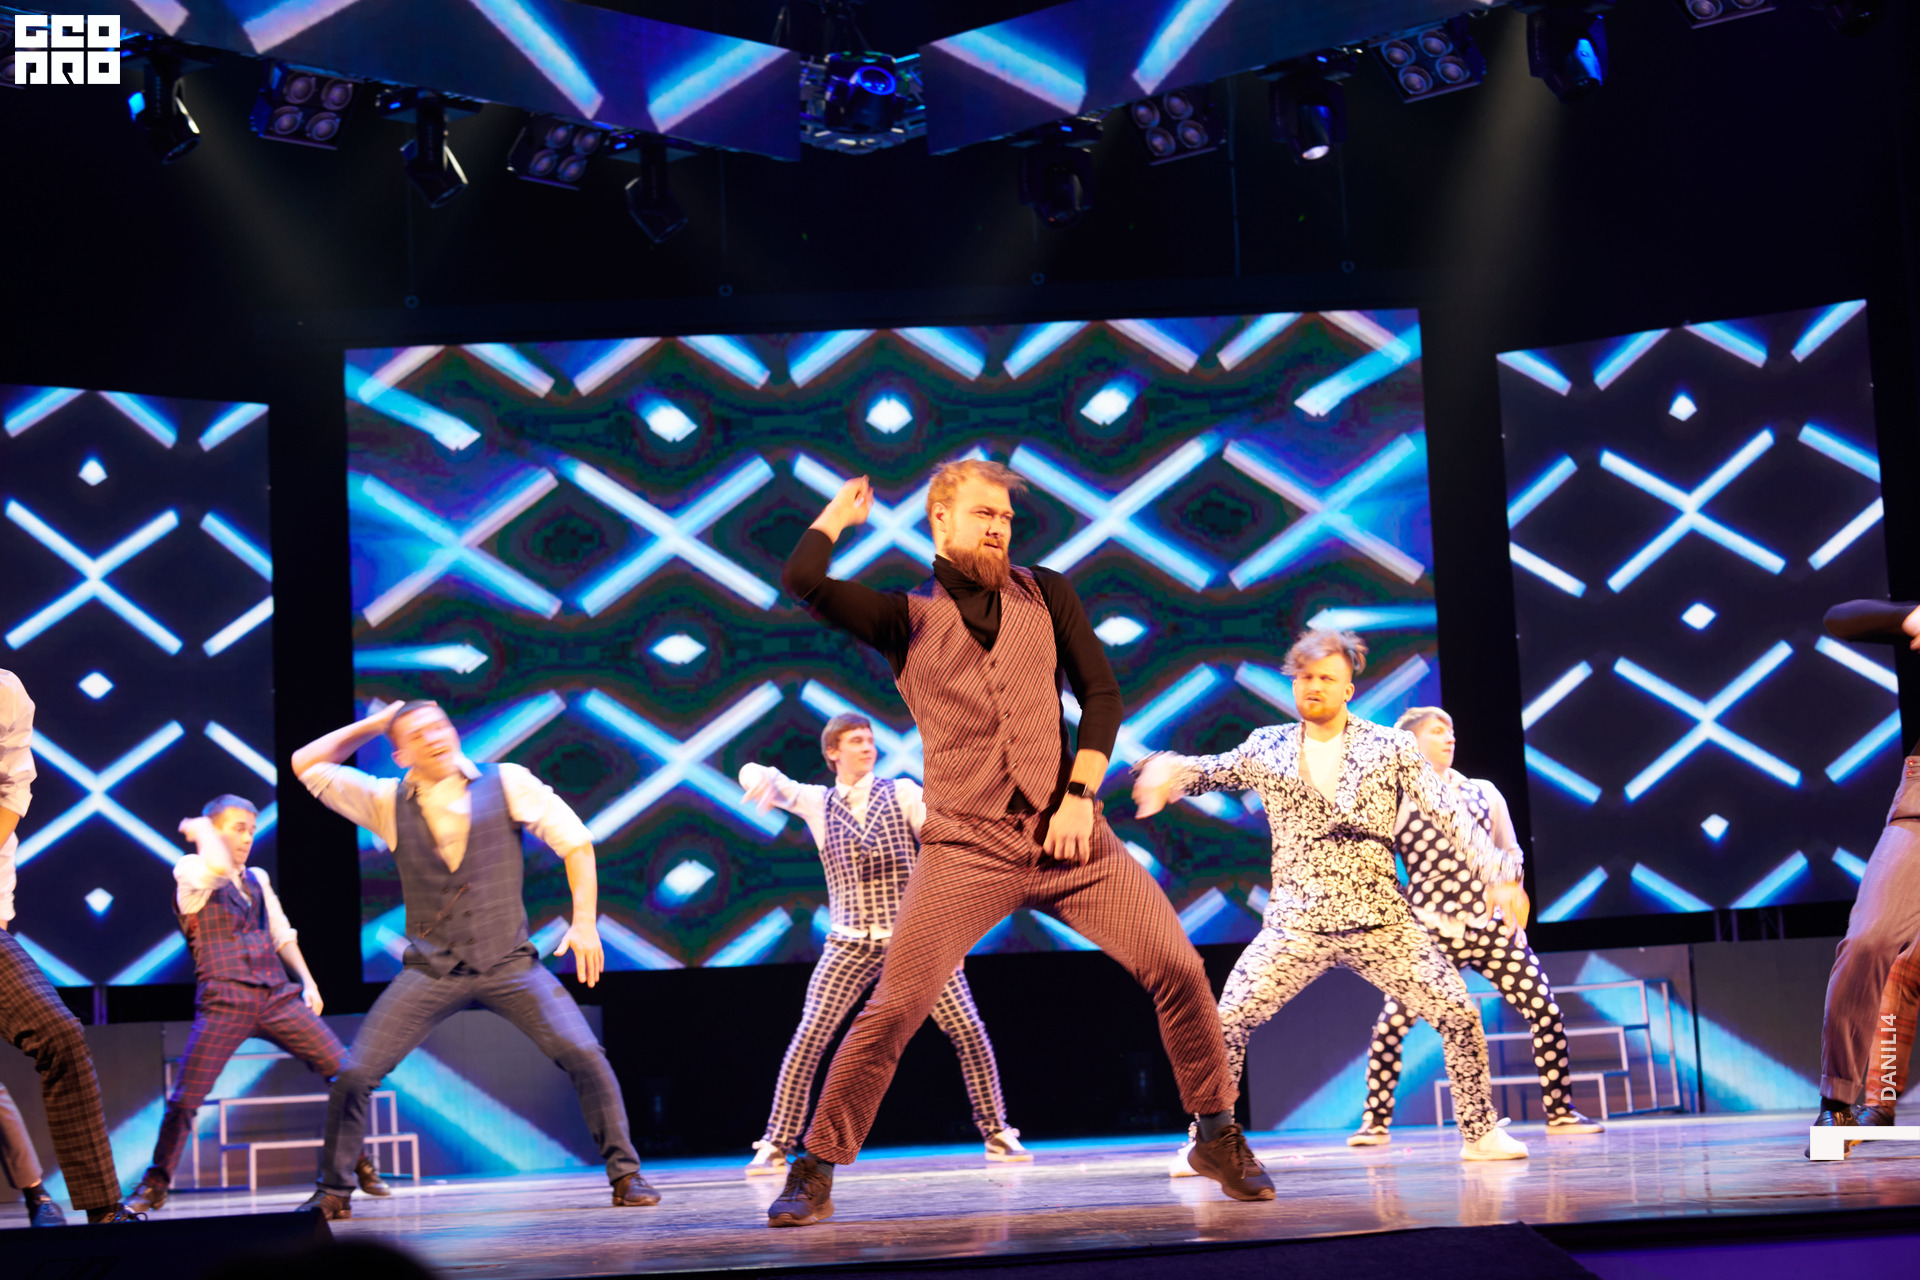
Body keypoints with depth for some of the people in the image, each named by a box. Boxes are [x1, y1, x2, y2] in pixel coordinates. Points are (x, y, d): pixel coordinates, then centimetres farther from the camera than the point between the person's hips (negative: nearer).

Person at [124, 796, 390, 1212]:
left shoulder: (257, 879, 18)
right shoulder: (190, 873, -1)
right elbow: (217, 866, -24)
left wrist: (307, 980, 15)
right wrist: (200, 830, -6)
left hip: (277, 996, 5)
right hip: (224, 1002, -5)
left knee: (346, 1070, 0)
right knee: (186, 1097, -10)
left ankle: (360, 1166, 13)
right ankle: (155, 1184, 10)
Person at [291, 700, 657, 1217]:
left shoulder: (507, 783, 0)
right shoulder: (388, 801, 5)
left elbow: (575, 842, 2)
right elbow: (306, 764, 8)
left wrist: (585, 922, -7)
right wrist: (372, 724, 6)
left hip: (509, 962, -1)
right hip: (430, 971, 1)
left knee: (583, 1054, -17)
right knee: (353, 1073, -8)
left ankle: (625, 1174, -1)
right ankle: (334, 1191, 12)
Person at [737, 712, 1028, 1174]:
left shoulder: (903, 793, 5)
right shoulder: (817, 803, 8)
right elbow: (756, 775, -3)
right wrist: (760, 780, -26)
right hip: (850, 945, 1)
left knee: (969, 1032, -7)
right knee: (808, 1040, -10)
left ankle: (997, 1134, 7)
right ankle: (775, 1145, -1)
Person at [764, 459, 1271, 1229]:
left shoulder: (1045, 595, 14)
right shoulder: (906, 619, 7)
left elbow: (1101, 692, 9)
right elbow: (802, 580, -7)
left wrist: (1081, 793, -4)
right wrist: (841, 513, 12)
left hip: (1069, 834, 2)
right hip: (968, 847, -2)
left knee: (1178, 969, -5)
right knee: (894, 1007, -12)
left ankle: (1217, 1137, 15)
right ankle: (813, 1173, 1)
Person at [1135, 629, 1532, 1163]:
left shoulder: (1390, 747, 3)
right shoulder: (1268, 748, 9)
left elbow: (1448, 813, -2)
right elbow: (1212, 772, 3)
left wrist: (1498, 874, -15)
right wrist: (1169, 769, -22)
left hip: (1381, 919, 0)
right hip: (1295, 922, 0)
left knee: (1458, 1013, -8)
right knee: (1228, 1019, -12)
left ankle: (1480, 1132, 11)